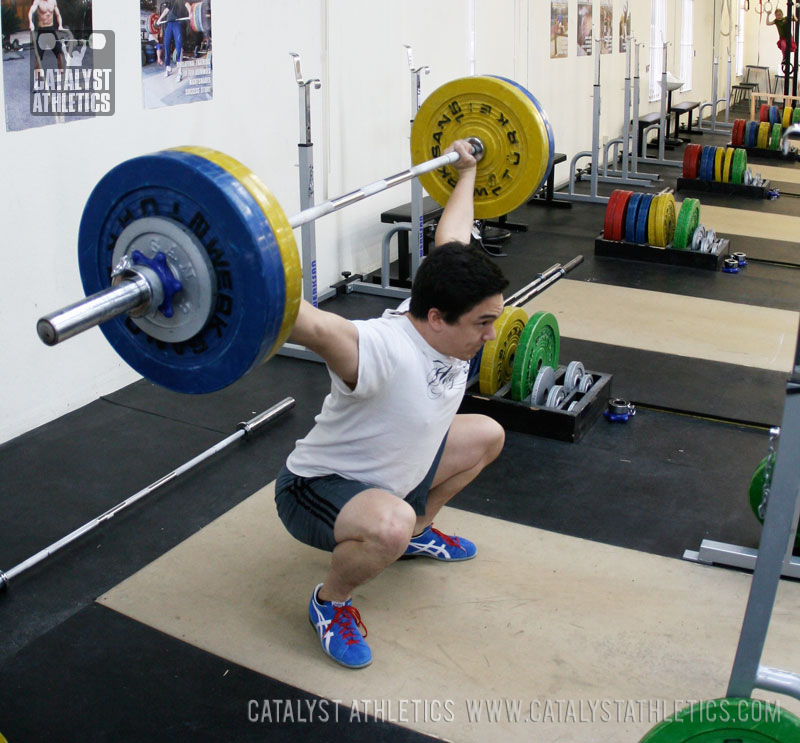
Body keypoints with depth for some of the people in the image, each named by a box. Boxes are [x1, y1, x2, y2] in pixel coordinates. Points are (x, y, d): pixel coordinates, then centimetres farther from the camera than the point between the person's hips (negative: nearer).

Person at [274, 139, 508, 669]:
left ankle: (416, 531, 30)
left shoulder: (450, 327, -13)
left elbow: (451, 236, 2)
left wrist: (467, 171, 14)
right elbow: (309, 324, -57)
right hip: (319, 487, -9)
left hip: (395, 468, 9)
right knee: (389, 526, -40)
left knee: (487, 436, 15)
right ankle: (331, 602, -7)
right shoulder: (384, 352, -38)